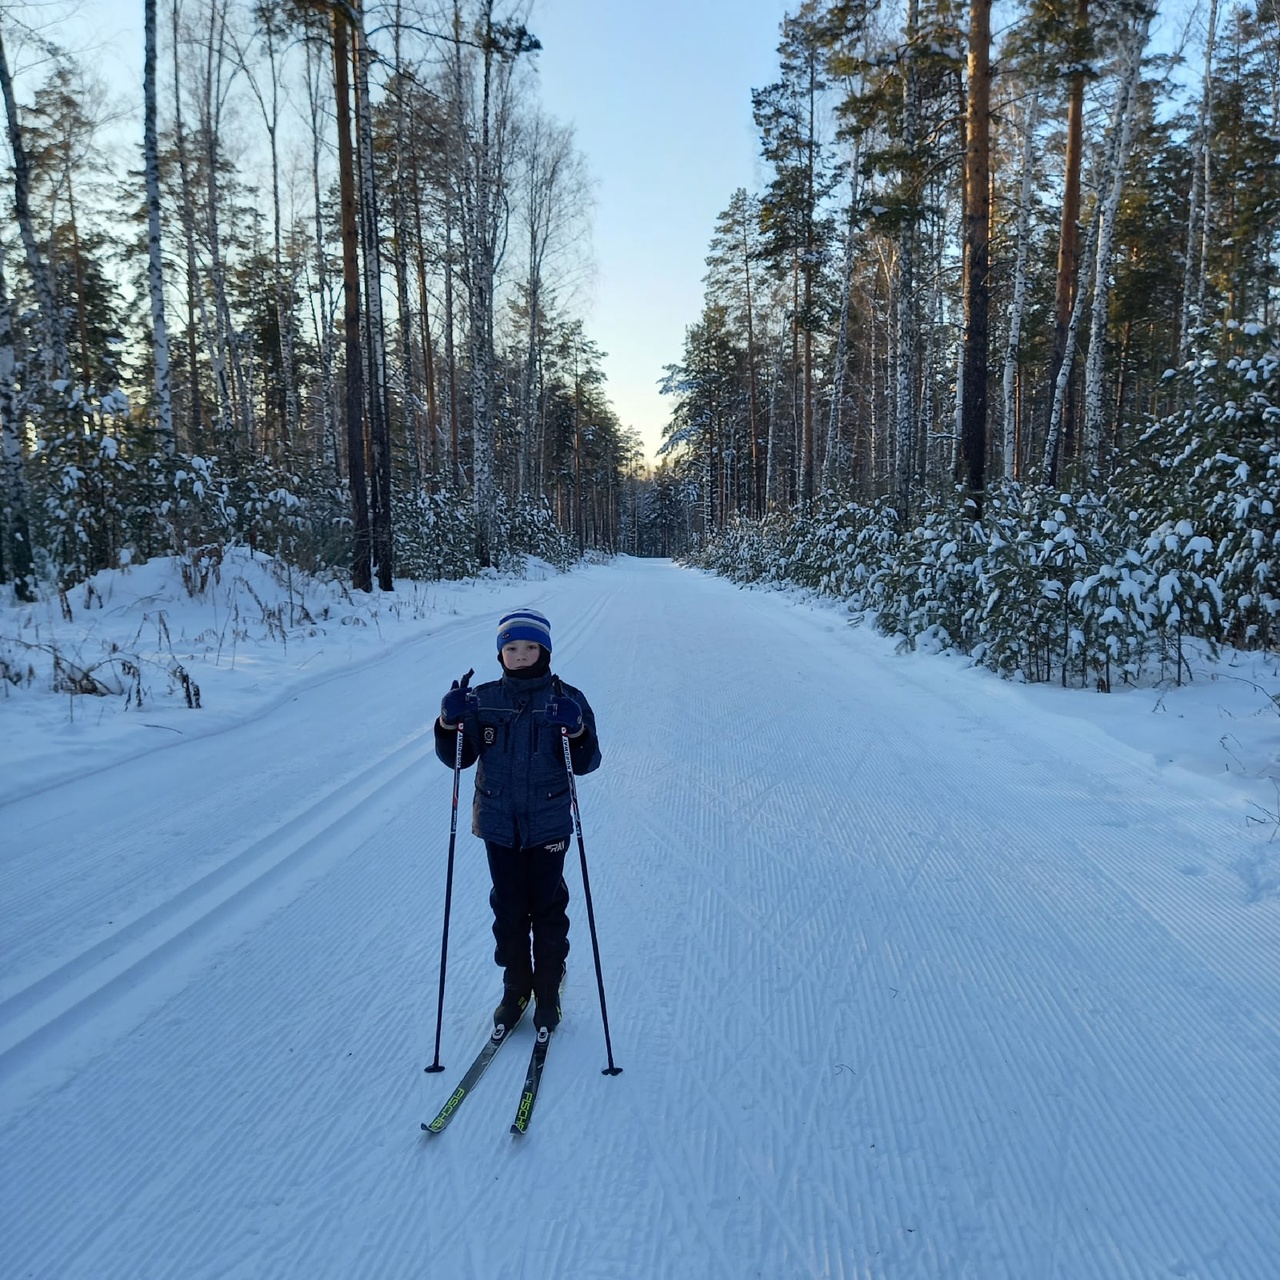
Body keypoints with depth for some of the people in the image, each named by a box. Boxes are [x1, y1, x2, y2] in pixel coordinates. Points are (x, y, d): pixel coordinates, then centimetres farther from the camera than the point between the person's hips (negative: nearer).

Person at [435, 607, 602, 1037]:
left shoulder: (566, 699, -7)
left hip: (549, 825, -2)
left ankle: (548, 994, 28)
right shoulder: (483, 699, -1)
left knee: (548, 909, 10)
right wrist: (450, 723, -17)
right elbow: (458, 758, 1)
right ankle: (515, 990, 31)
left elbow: (587, 763, -8)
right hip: (499, 824, 2)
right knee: (508, 910, 13)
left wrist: (576, 732, -28)